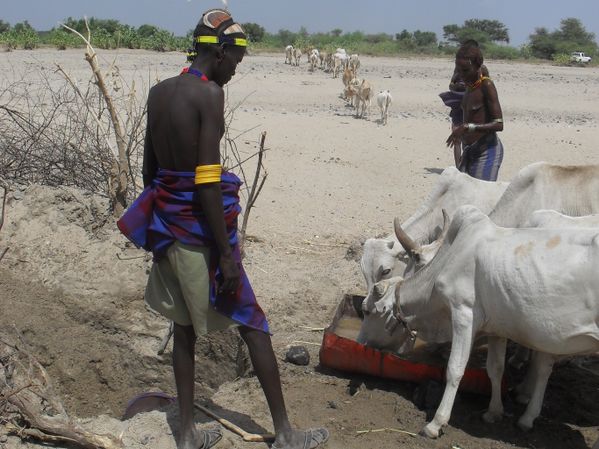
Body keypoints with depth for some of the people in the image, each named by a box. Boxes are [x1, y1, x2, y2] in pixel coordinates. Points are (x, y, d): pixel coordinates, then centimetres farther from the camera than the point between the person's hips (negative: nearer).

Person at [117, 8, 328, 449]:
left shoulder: (158, 91, 7)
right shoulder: (210, 93, -15)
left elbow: (149, 166, 13)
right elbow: (207, 181, -20)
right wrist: (227, 254, -17)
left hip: (165, 223, 7)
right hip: (200, 225, -7)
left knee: (186, 324, 18)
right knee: (253, 324, 6)